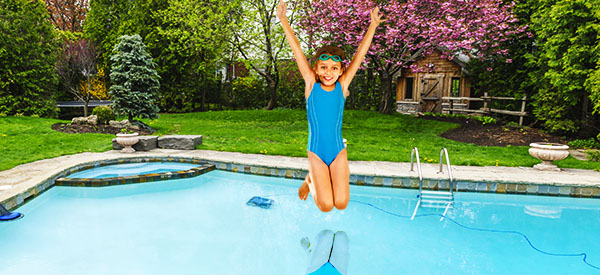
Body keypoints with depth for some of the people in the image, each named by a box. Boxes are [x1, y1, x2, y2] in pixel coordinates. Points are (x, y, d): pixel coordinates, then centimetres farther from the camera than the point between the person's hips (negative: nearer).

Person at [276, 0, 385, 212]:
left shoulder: (342, 86, -1)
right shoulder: (311, 85, -3)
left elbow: (360, 54, 0)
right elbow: (297, 51, -4)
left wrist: (373, 25, 0)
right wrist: (283, 20, -3)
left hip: (338, 152, 2)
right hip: (316, 153, -1)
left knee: (341, 203, -6)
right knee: (326, 206, -8)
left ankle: (327, 180, 25)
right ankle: (311, 180, 23)